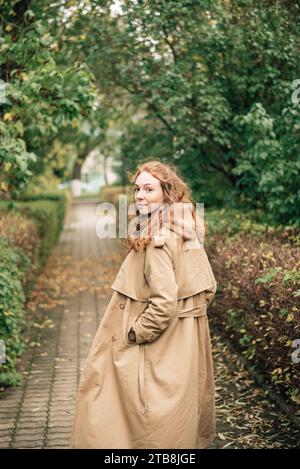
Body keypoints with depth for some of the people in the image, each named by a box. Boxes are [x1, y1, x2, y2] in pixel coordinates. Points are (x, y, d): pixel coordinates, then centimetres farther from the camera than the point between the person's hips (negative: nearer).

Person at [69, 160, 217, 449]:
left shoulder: (157, 238, -21)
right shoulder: (187, 232, 6)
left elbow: (163, 302, -26)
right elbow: (208, 287, 12)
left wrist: (133, 333, -13)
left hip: (161, 349, -9)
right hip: (188, 341, 9)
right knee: (184, 418, 21)